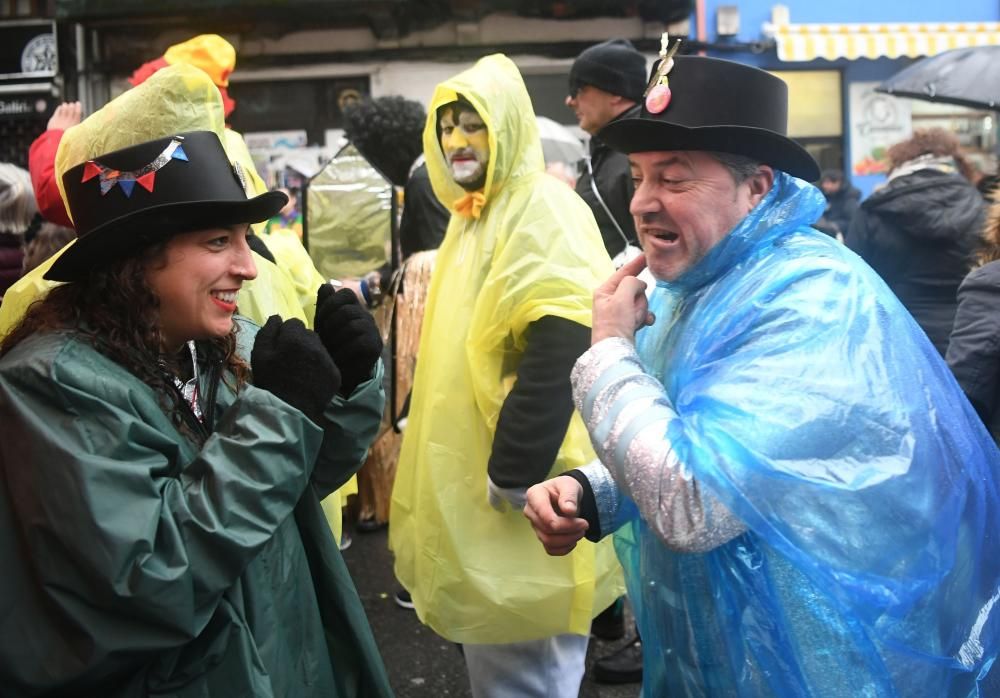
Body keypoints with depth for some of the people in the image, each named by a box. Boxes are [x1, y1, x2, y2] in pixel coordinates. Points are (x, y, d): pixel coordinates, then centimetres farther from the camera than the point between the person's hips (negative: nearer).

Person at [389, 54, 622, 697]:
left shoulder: (544, 211, -14)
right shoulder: (474, 213, 14)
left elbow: (560, 350, -26)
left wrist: (514, 472, -24)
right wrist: (483, 470, 18)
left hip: (521, 482, -9)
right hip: (473, 476, 9)